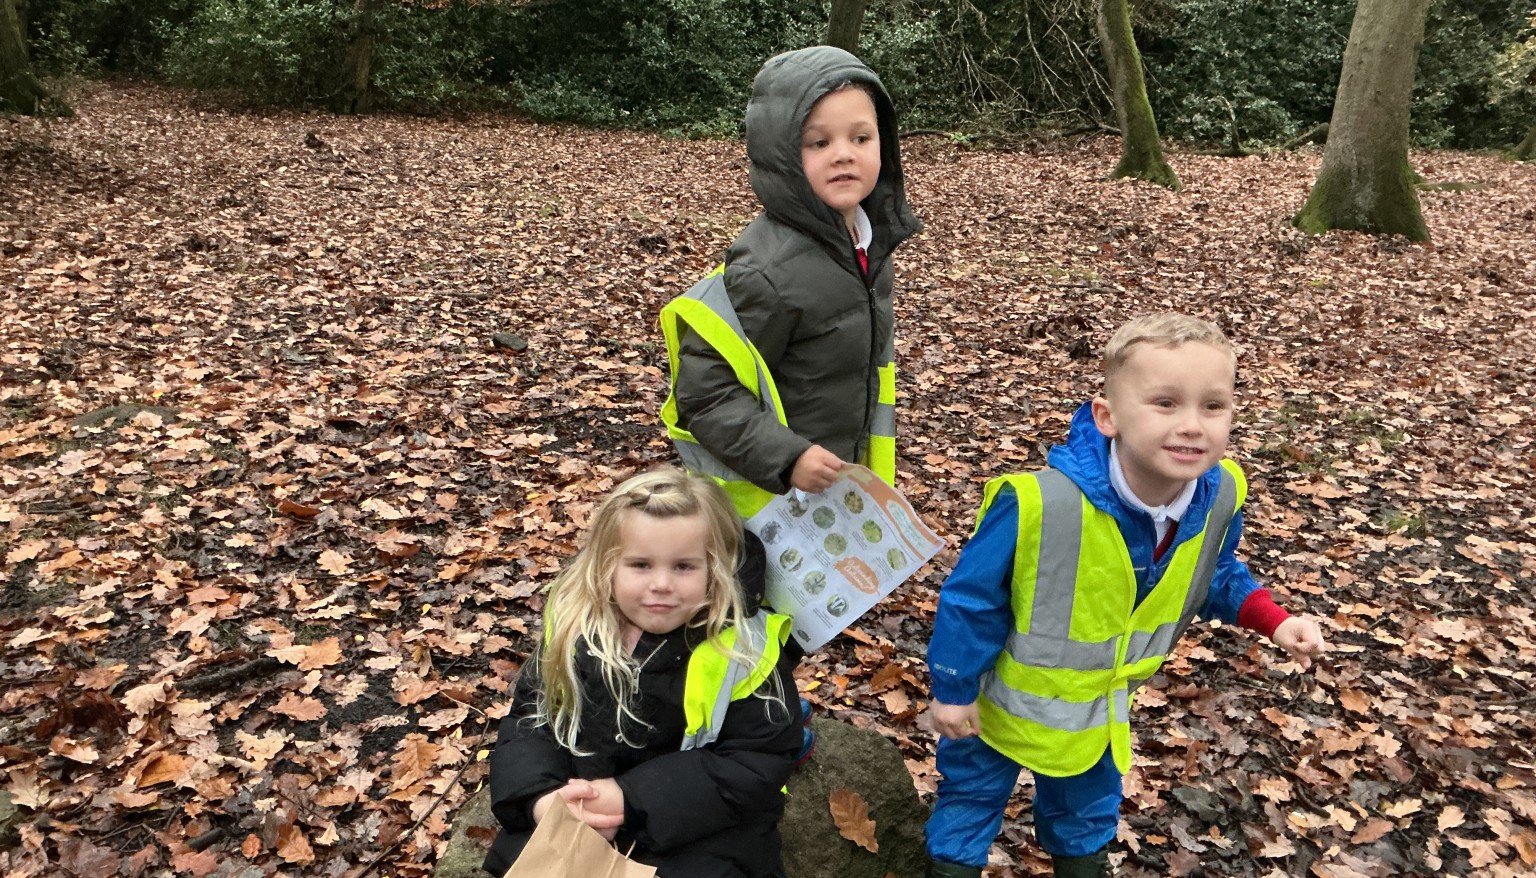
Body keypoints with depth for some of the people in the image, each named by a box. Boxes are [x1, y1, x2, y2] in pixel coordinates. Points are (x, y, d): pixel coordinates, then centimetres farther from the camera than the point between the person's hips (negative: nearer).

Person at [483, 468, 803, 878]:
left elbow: (754, 766, -19)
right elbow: (529, 719, 2)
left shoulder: (742, 651, -18)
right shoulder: (574, 625, -4)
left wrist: (632, 800, -26)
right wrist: (541, 798, -19)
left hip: (699, 833, -3)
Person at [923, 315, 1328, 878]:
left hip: (1102, 707, 5)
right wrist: (953, 689, -15)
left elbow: (1214, 576, 3)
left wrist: (1273, 622, -11)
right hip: (1010, 698, -4)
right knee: (971, 791, 21)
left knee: (1089, 800, 31)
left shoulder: (1217, 497, -21)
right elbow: (971, 597, -24)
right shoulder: (1038, 503, -39)